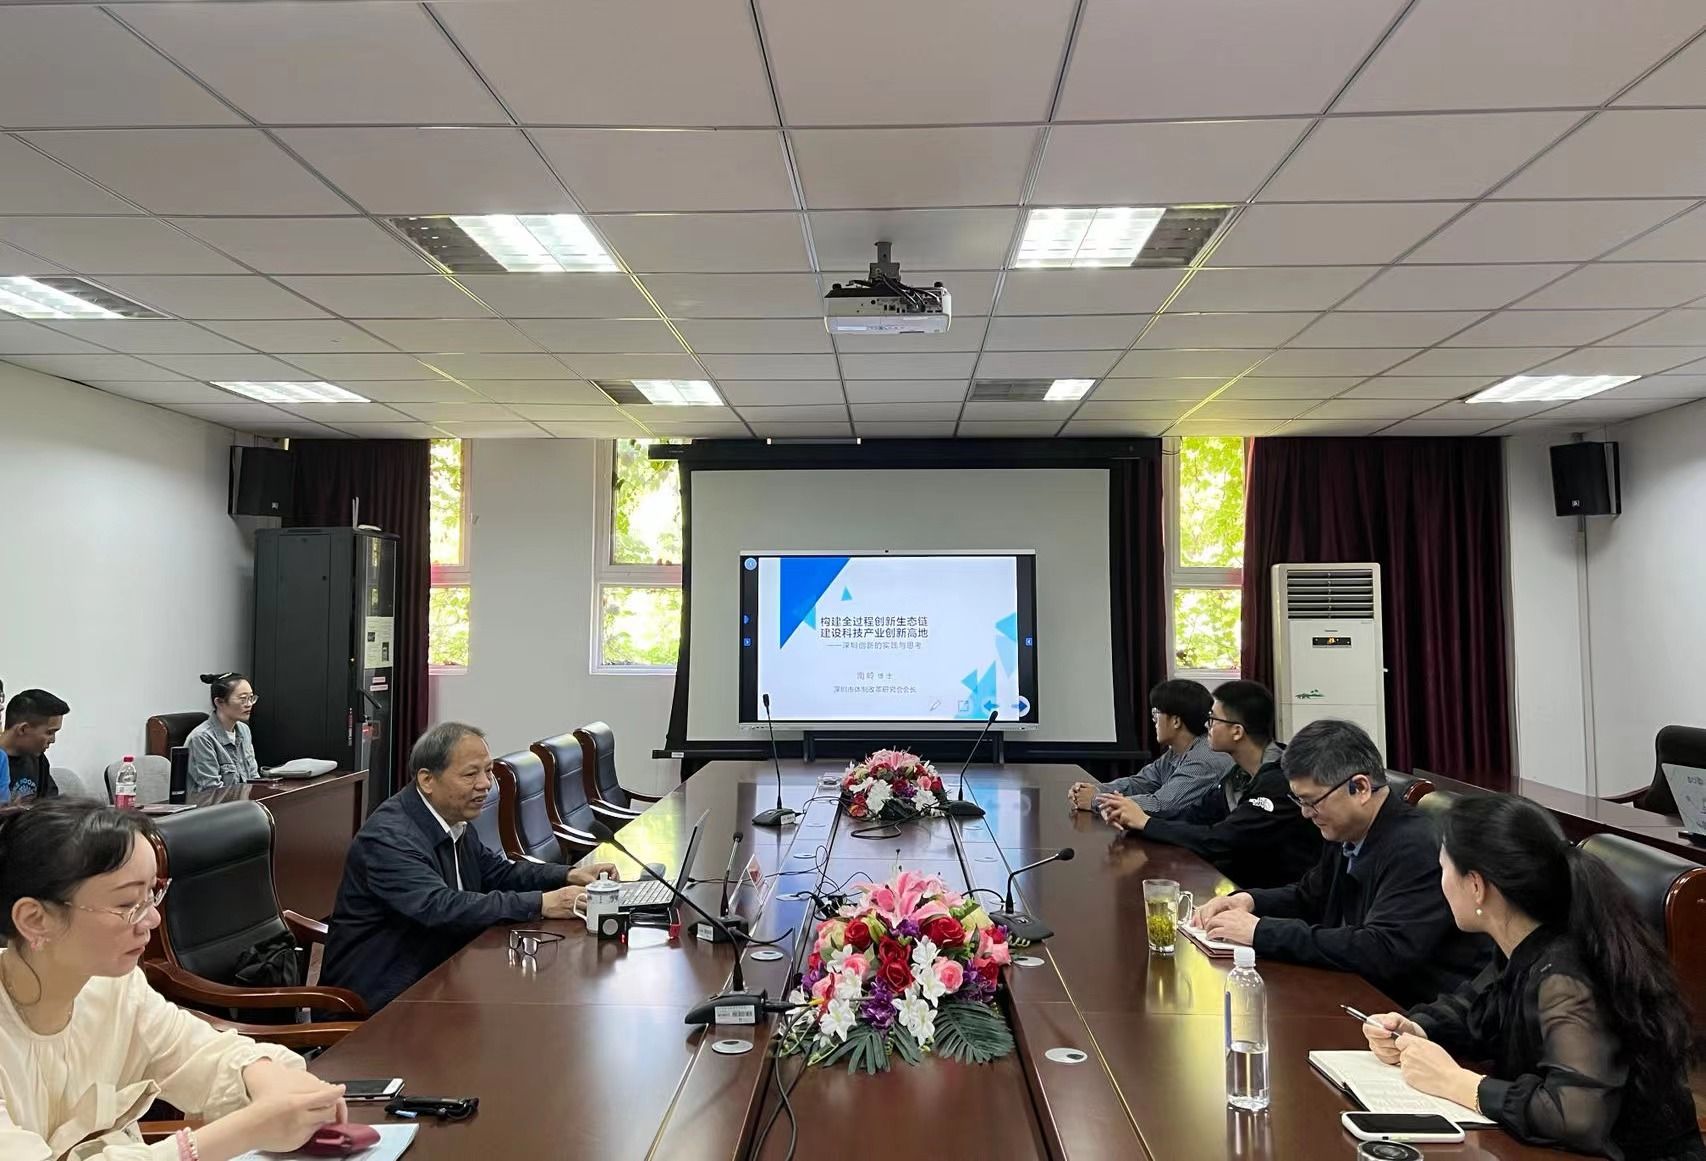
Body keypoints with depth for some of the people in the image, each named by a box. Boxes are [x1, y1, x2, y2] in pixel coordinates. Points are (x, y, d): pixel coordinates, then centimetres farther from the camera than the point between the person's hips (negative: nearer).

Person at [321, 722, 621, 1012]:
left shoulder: (453, 819, 4)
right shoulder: (389, 837, -22)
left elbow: (497, 872, 14)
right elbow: (439, 908, -33)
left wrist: (568, 876, -3)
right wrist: (540, 904, -34)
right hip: (381, 996, -8)